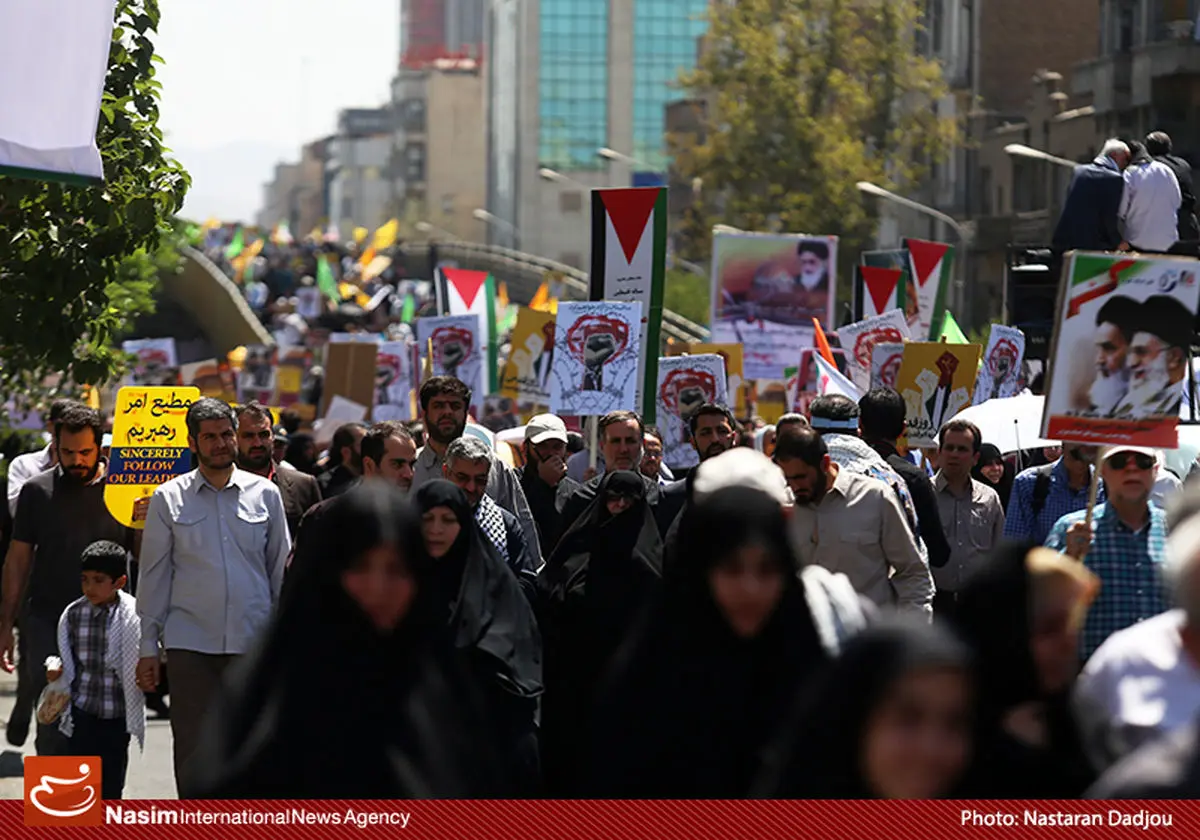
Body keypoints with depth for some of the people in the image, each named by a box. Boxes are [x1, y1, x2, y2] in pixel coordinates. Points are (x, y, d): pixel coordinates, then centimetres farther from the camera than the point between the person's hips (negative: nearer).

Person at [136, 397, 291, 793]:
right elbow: (153, 574, 6)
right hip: (189, 641, -1)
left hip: (253, 641, 1)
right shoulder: (169, 499, 4)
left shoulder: (265, 494, 7)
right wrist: (148, 646, 2)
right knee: (192, 747, -1)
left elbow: (281, 568, 12)